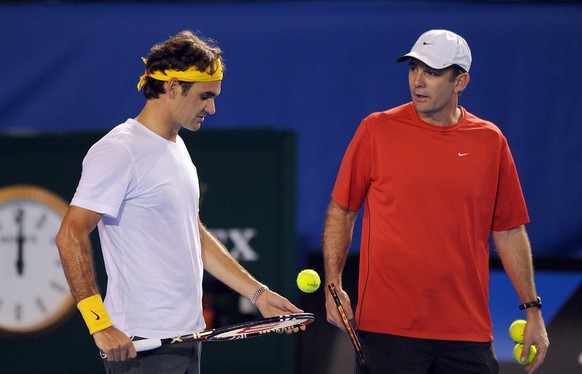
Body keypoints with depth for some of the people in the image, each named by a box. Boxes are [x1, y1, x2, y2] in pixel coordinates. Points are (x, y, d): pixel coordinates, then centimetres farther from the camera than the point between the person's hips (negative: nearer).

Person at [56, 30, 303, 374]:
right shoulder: (119, 151, -13)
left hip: (187, 336, 9)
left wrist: (258, 293, 18)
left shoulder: (176, 146, 16)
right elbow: (71, 235, -18)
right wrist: (100, 325, -23)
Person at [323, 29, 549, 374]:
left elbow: (509, 232, 11)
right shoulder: (377, 130, 1)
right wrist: (334, 285, -5)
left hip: (468, 331, 2)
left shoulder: (490, 141, 6)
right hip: (387, 329, -2)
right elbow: (341, 211, 6)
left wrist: (532, 309, 7)